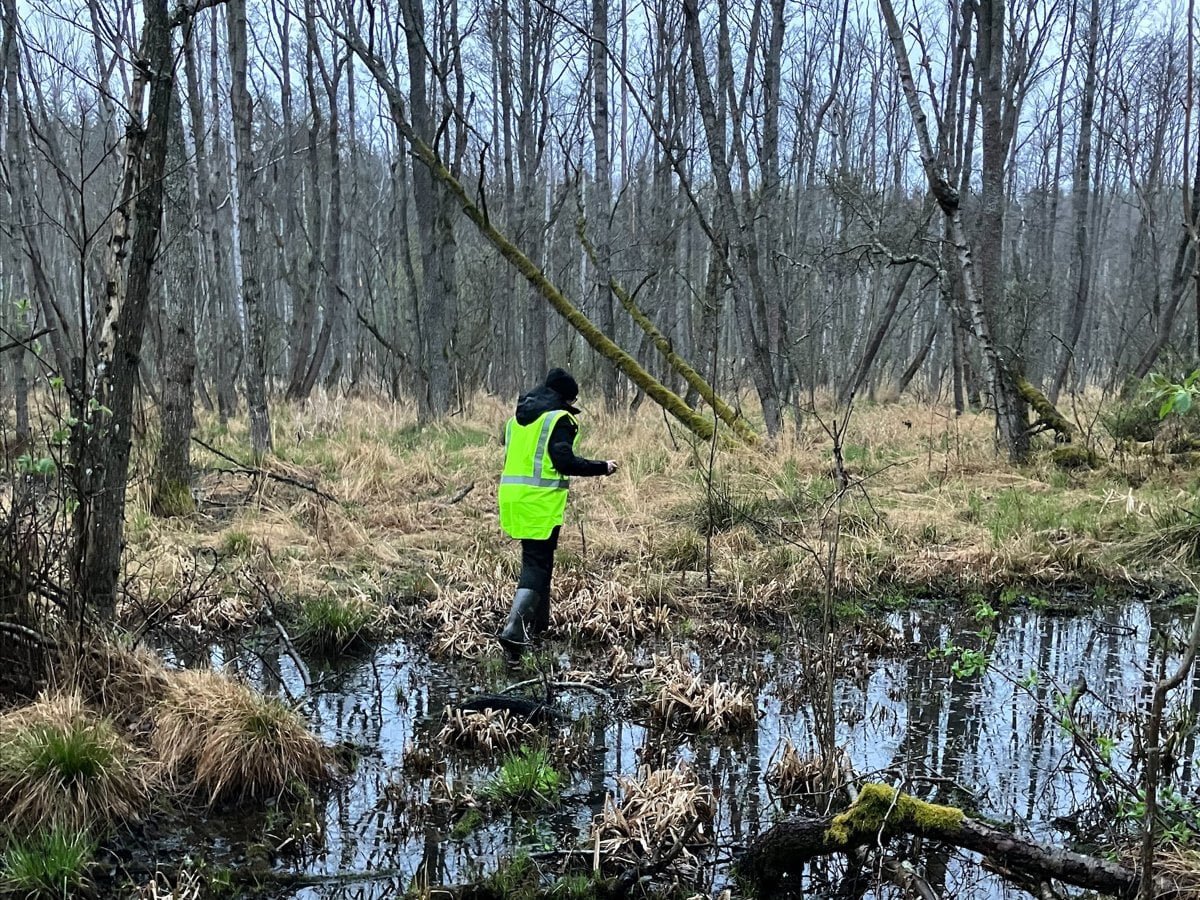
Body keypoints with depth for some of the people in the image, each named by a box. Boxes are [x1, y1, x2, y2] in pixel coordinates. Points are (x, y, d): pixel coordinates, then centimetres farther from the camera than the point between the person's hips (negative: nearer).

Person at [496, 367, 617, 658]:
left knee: (536, 559, 21)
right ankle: (514, 629, -18)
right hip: (541, 501, -8)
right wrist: (601, 467, -6)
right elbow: (565, 461, -16)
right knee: (537, 563, -5)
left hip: (512, 494, 8)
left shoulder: (517, 418, 17)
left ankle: (538, 623, 29)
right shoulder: (559, 418, -7)